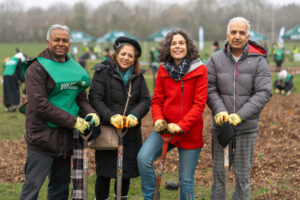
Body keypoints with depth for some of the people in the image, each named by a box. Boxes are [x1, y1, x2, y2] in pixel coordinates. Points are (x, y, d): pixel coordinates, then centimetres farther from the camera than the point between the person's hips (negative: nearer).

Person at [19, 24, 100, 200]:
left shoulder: (75, 67, 12)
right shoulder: (37, 68, -9)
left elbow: (81, 97, 15)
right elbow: (41, 105, -17)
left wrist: (90, 112, -8)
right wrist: (73, 121, -19)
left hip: (65, 138, 7)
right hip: (43, 137, -7)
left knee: (61, 185, 14)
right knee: (33, 185, -5)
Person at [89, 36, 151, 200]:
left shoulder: (138, 76, 8)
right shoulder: (103, 72, -6)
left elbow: (145, 100, 4)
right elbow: (94, 98, -13)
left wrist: (135, 115, -17)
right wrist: (111, 116, -26)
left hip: (131, 132, 4)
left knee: (127, 171, 12)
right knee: (104, 173, 1)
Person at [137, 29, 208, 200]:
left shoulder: (199, 70, -6)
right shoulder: (164, 70, 4)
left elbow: (199, 104, -11)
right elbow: (157, 100, 7)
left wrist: (181, 126, -20)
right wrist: (158, 119, -14)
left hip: (190, 133, -2)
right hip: (166, 128, 3)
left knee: (186, 180, 5)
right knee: (143, 158, -20)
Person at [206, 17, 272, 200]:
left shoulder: (259, 61, -5)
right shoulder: (216, 59, 0)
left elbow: (264, 93, -10)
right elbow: (210, 88, -2)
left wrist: (240, 116, -19)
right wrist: (220, 111, -20)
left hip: (247, 128, -1)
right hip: (220, 125, 1)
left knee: (243, 175, 7)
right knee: (219, 172, 10)